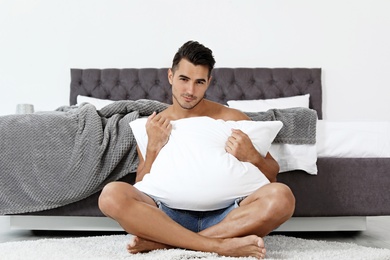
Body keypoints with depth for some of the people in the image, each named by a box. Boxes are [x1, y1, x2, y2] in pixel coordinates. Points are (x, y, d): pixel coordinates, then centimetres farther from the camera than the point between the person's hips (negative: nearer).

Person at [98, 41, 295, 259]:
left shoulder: (232, 119, 6)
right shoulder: (154, 126, 9)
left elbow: (272, 176, 10)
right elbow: (142, 190, 5)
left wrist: (252, 157, -11)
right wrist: (154, 147, -10)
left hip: (223, 216, 0)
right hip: (170, 215, 0)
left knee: (281, 196, -30)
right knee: (112, 195, -27)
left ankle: (162, 242, -26)